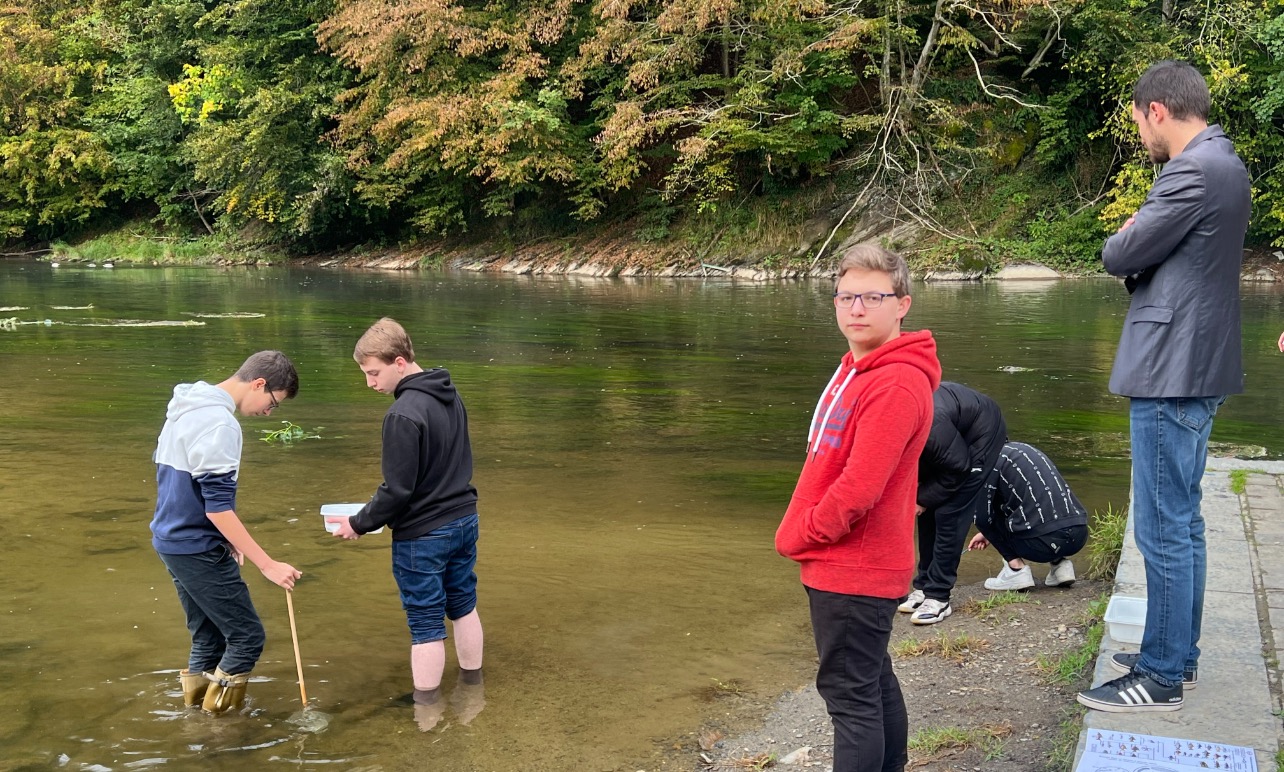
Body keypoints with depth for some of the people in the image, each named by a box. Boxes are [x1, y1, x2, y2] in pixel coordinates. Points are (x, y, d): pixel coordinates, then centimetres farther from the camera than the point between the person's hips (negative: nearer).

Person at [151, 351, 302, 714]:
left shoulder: (187, 407, 10)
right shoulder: (219, 423, -21)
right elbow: (218, 507, -25)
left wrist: (224, 540, 18)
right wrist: (268, 565, -23)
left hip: (171, 539, 10)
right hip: (197, 549, -10)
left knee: (208, 636, 17)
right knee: (247, 636, -1)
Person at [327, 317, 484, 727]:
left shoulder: (404, 414, -24)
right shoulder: (451, 396, 3)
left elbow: (397, 491, -21)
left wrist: (359, 523, -8)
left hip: (423, 538, -8)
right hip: (464, 521, 8)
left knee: (426, 625, 3)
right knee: (464, 607, 20)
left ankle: (427, 713, 15)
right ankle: (472, 688, 34)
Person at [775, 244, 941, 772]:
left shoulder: (895, 385, -22)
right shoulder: (857, 369, 10)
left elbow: (858, 489, -26)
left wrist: (797, 537, -11)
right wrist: (803, 534, 7)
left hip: (854, 570, -10)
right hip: (847, 564, 10)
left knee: (851, 694, -1)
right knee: (874, 683, 21)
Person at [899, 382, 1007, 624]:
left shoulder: (929, 425, -41)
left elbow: (959, 468, -25)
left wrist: (922, 498, -16)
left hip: (981, 432, -8)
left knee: (949, 515, -12)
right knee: (929, 512, 5)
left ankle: (938, 597, -7)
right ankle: (925, 585, 15)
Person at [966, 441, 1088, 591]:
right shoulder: (1021, 449, 25)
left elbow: (982, 515, -1)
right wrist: (991, 533, 46)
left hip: (1046, 540, -8)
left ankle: (1016, 569, 5)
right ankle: (1060, 563, 17)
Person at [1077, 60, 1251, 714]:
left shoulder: (1193, 172, -18)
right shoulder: (1222, 164, 15)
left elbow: (1117, 257, -13)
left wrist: (1123, 241, 6)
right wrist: (1138, 243, -1)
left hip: (1172, 374, -11)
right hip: (1194, 369, 11)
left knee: (1163, 530, -3)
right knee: (1182, 523, 17)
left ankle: (1161, 678, 5)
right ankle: (1177, 653, 28)